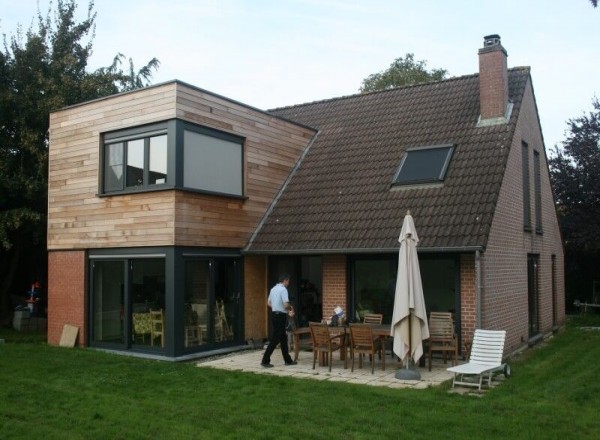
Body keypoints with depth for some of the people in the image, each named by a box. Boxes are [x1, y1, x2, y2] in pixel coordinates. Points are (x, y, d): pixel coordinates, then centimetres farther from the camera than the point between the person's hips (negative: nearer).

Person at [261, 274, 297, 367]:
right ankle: (265, 361, -4)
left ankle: (288, 360, 22)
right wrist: (291, 308, 2)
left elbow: (268, 303, 17)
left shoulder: (273, 289, 12)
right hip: (280, 316, -9)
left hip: (274, 314, 9)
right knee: (275, 339, -5)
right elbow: (286, 305, -23)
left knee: (283, 338, 15)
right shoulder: (283, 289, -15)